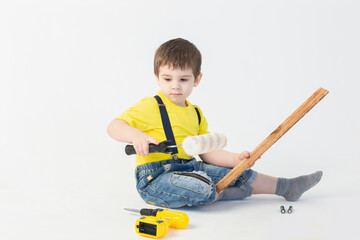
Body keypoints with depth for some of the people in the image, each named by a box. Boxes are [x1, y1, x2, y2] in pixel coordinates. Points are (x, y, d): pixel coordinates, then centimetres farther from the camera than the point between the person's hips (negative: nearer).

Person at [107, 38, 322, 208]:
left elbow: (207, 153, 12)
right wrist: (135, 135, -34)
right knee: (201, 188, -33)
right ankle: (220, 195, 1)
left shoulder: (196, 114, 12)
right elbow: (114, 127, -14)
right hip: (155, 177, -7)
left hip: (188, 168, 7)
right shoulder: (149, 107, -10)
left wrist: (234, 158, -4)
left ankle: (285, 187, 23)